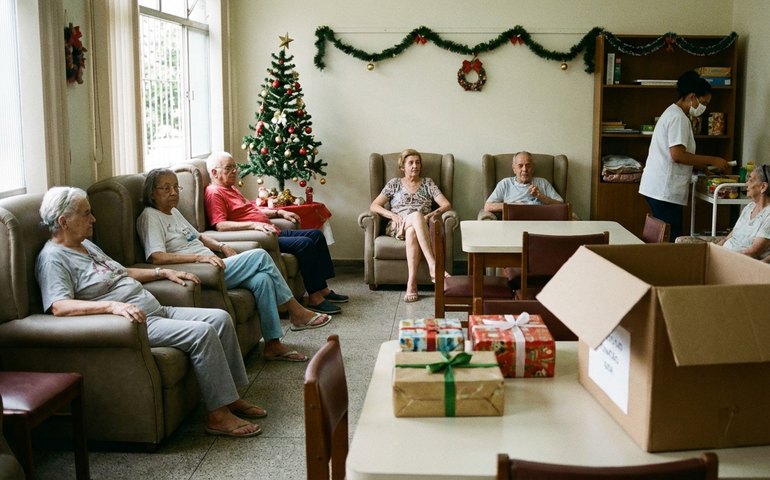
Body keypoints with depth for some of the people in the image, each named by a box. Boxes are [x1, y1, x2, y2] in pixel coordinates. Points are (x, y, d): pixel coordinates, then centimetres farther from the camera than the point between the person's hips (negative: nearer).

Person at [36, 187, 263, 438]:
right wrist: (113, 306, -38)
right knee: (202, 332, -25)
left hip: (156, 311, 10)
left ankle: (231, 397, 5)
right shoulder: (53, 259, -11)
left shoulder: (86, 245, 20)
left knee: (220, 318, -2)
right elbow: (59, 306, -27)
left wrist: (164, 272, 25)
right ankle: (218, 415, -17)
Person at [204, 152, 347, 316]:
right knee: (304, 243, -24)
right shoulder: (214, 193, -10)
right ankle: (314, 298, -18)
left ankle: (323, 289, 7)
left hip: (271, 232, 11)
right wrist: (254, 224, -31)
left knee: (316, 235, 6)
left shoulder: (231, 189, 23)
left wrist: (280, 212, 21)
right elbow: (220, 225, -24)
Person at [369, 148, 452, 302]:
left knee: (412, 232, -40)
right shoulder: (394, 183, 18)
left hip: (423, 225, 1)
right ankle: (433, 265, -51)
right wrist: (393, 215, -9)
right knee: (416, 215, -39)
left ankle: (412, 283, -51)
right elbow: (374, 206, 9)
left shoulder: (428, 183, 19)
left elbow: (446, 205, 7)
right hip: (398, 226, -1)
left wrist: (430, 215, -12)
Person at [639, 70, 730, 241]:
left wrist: (703, 165, 16)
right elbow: (677, 155, -20)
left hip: (658, 188, 10)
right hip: (665, 190, -10)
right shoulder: (678, 118, -12)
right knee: (671, 238, -7)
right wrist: (712, 160, -12)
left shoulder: (672, 113, 20)